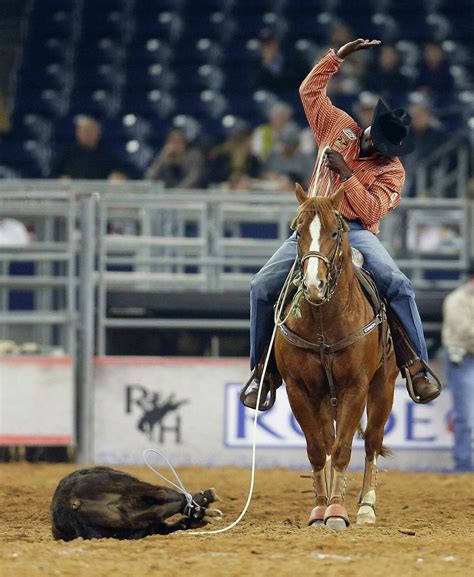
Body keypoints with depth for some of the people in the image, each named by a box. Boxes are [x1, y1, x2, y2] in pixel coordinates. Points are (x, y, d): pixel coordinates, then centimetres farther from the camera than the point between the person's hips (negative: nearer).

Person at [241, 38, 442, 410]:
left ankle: (417, 367, -18)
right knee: (263, 287, -14)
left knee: (398, 285, -29)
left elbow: (372, 212, -14)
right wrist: (339, 57, 6)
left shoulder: (392, 170, -3)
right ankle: (262, 371, 1)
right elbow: (310, 91, 14)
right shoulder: (340, 128, 9)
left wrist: (347, 174, -19)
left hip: (356, 231, -3)